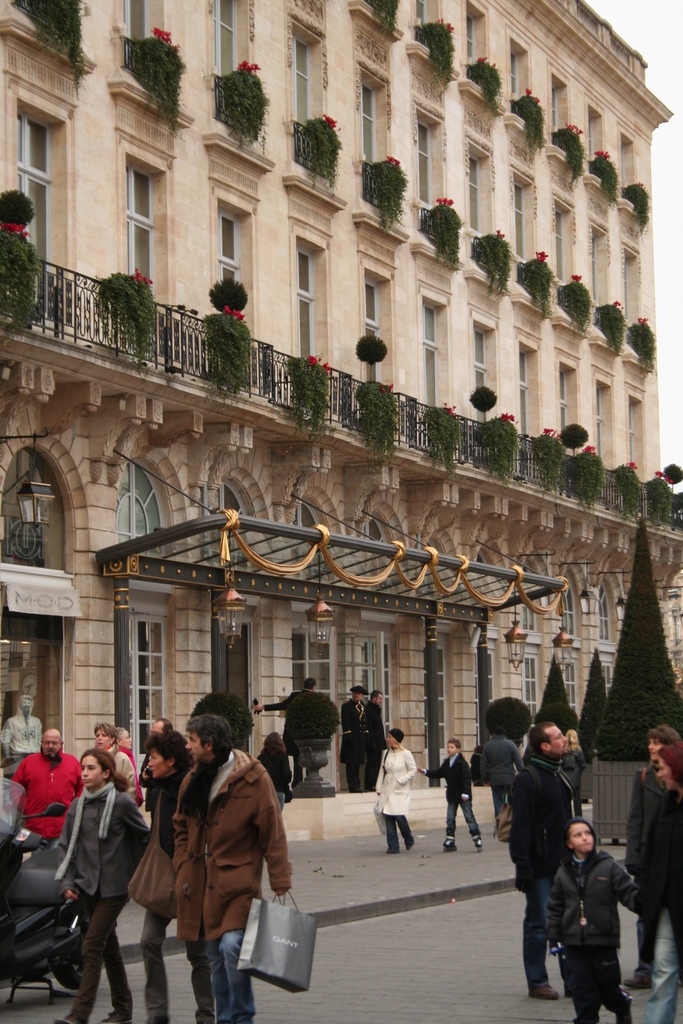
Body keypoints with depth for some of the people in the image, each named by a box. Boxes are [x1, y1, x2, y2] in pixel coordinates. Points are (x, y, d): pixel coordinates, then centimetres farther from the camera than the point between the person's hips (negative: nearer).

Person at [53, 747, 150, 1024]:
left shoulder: (122, 802, -8)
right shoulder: (77, 806, 6)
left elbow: (144, 838, 0)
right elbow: (66, 845, 7)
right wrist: (66, 882, -4)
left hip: (114, 885, -6)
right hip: (89, 885, 6)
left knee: (92, 947, -11)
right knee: (109, 946, 14)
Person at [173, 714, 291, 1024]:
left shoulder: (253, 778, -10)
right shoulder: (193, 780, 9)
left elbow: (273, 833, -10)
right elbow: (182, 828, 19)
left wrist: (280, 882, -12)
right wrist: (182, 870, 8)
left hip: (237, 880, -6)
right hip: (203, 883, 6)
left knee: (231, 946, -18)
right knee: (215, 955, 9)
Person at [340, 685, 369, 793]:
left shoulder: (362, 706, 16)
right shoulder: (347, 706, -7)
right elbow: (345, 723, -13)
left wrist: (366, 737, 13)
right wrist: (348, 737, -20)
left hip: (361, 738, 8)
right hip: (351, 738, -8)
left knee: (358, 762, 12)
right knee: (351, 763, -6)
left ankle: (356, 784, 18)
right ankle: (353, 786, -6)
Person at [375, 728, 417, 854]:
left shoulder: (405, 754, -7)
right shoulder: (386, 753, 9)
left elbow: (413, 770, -3)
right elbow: (382, 771, 13)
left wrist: (402, 780, -13)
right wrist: (378, 787, 10)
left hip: (400, 791, -5)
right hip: (387, 790, 5)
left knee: (400, 817, -12)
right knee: (388, 818, -1)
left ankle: (409, 839, 15)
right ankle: (393, 846, 5)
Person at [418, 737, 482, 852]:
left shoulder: (462, 763, -13)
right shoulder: (446, 762, 9)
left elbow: (467, 778, -18)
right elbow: (438, 773, 15)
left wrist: (465, 793, -23)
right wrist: (426, 772, 3)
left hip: (463, 795, -7)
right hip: (452, 795, 7)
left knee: (469, 817, -4)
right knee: (450, 819, 7)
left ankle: (477, 839, 0)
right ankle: (450, 841, 12)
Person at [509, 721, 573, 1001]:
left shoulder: (558, 775, 12)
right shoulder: (528, 778, -15)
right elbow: (520, 826, -18)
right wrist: (523, 868, -21)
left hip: (563, 864, 8)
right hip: (541, 867, -8)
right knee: (539, 925, 1)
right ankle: (537, 983, 9)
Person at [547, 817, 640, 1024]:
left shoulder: (608, 867, -4)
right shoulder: (564, 872, 5)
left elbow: (628, 892, -8)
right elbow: (555, 906, 10)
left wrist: (638, 900, -30)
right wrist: (553, 937, 7)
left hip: (603, 938, -2)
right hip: (574, 940, 2)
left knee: (608, 982, 6)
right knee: (582, 986, 2)